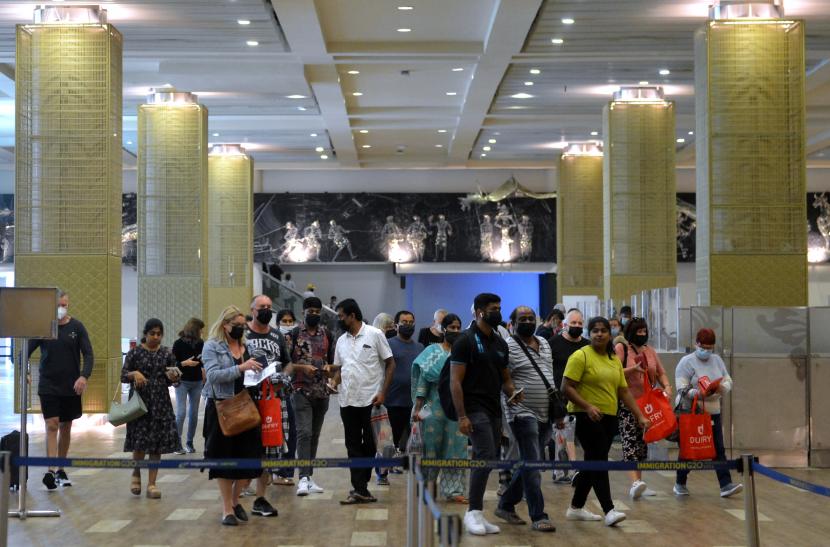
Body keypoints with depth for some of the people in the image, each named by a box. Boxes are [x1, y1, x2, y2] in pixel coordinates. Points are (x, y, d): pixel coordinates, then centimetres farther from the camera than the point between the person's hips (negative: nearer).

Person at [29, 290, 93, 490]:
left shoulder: (77, 327, 0)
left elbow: (88, 355, -2)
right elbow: (26, 351, 0)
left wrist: (84, 376, -18)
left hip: (71, 386, 2)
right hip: (48, 385, -2)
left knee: (66, 427, 10)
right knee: (52, 425, -11)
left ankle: (61, 470, 21)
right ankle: (50, 471, -16)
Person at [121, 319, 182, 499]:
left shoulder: (167, 354, 6)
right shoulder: (135, 352, 0)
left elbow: (172, 381, 11)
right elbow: (123, 376, 0)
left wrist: (173, 378, -12)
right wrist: (134, 374, -20)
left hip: (160, 403, 2)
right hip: (140, 402, -2)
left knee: (157, 444, 0)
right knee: (140, 442, -7)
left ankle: (152, 484, 8)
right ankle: (136, 474, 21)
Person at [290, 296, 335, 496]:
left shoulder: (327, 335, 11)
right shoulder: (294, 334, -2)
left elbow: (332, 361, 18)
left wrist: (329, 367, -3)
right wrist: (303, 368, -17)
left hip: (322, 392, 5)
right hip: (301, 391, -5)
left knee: (315, 434, 9)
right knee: (304, 433, -14)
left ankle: (309, 476, 16)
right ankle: (304, 478, -18)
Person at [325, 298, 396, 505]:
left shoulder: (374, 335, -4)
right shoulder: (341, 340, 12)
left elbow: (390, 364, -4)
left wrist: (382, 392, -11)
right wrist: (331, 368, -5)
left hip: (370, 400, -5)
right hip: (348, 401, 5)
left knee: (369, 445, 4)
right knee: (353, 446, 3)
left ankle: (360, 486, 14)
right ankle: (360, 489, 6)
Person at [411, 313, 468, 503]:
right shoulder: (432, 351, 4)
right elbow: (423, 380, -1)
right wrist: (417, 408, -7)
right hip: (435, 407, -2)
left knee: (456, 449, 1)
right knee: (431, 448, 4)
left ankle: (453, 490, 6)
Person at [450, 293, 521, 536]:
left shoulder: (500, 344, 15)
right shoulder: (466, 342, -7)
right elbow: (455, 381, -11)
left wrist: (512, 393, -2)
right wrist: (461, 416, -17)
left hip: (494, 411, 7)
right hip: (475, 410, -7)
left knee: (484, 461, 8)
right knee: (486, 457, -17)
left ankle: (477, 515, 14)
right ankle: (474, 512, -8)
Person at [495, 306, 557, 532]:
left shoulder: (544, 344, 14)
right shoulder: (509, 347, -9)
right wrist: (512, 397, -19)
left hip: (545, 415, 8)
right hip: (523, 414, -8)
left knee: (529, 465, 14)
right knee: (532, 465, -7)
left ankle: (506, 505, 27)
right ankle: (538, 516, -3)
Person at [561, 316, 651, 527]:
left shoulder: (615, 360, 14)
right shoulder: (581, 356, -8)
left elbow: (624, 391, 15)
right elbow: (567, 387, -13)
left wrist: (640, 416, 7)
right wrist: (587, 406, -24)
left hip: (609, 418, 7)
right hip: (587, 418, -7)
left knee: (593, 463, 12)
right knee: (599, 461, -13)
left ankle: (576, 508, 23)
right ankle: (609, 511, -14)